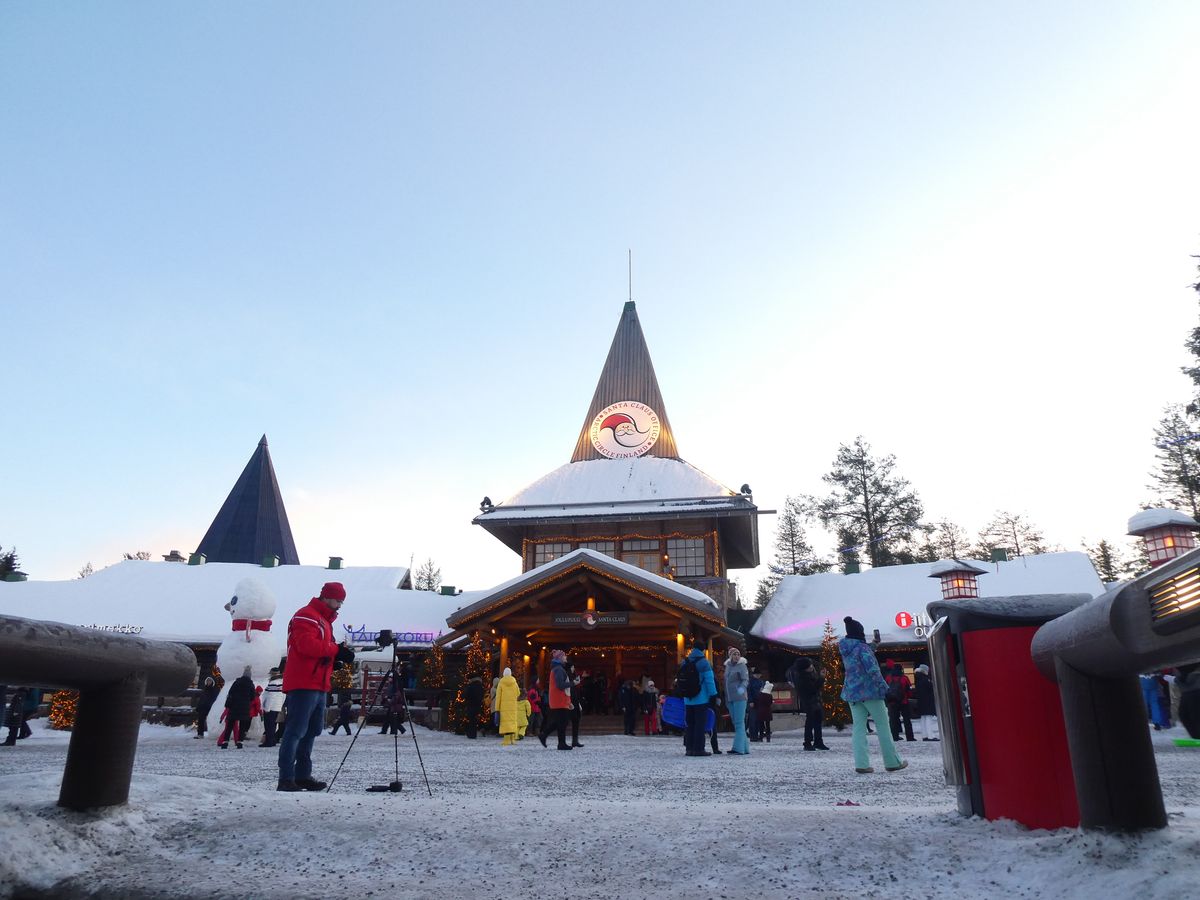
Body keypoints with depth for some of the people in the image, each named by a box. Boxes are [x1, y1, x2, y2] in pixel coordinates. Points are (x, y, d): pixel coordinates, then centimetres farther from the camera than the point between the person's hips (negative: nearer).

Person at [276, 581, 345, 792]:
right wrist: (335, 649, -17)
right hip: (303, 685, -10)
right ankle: (286, 779, -9)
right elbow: (307, 645, -22)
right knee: (295, 731, -10)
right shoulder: (306, 616, -7)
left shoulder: (325, 620, 24)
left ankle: (303, 776, 18)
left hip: (318, 686, 10)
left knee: (311, 731, 12)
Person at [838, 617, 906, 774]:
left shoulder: (845, 649, 8)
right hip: (870, 691, -6)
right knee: (882, 724, 7)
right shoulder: (862, 647, -14)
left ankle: (861, 764, -3)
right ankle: (892, 762, 14)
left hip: (851, 693, 6)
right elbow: (873, 670, -20)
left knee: (859, 727, 4)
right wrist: (884, 687, -12)